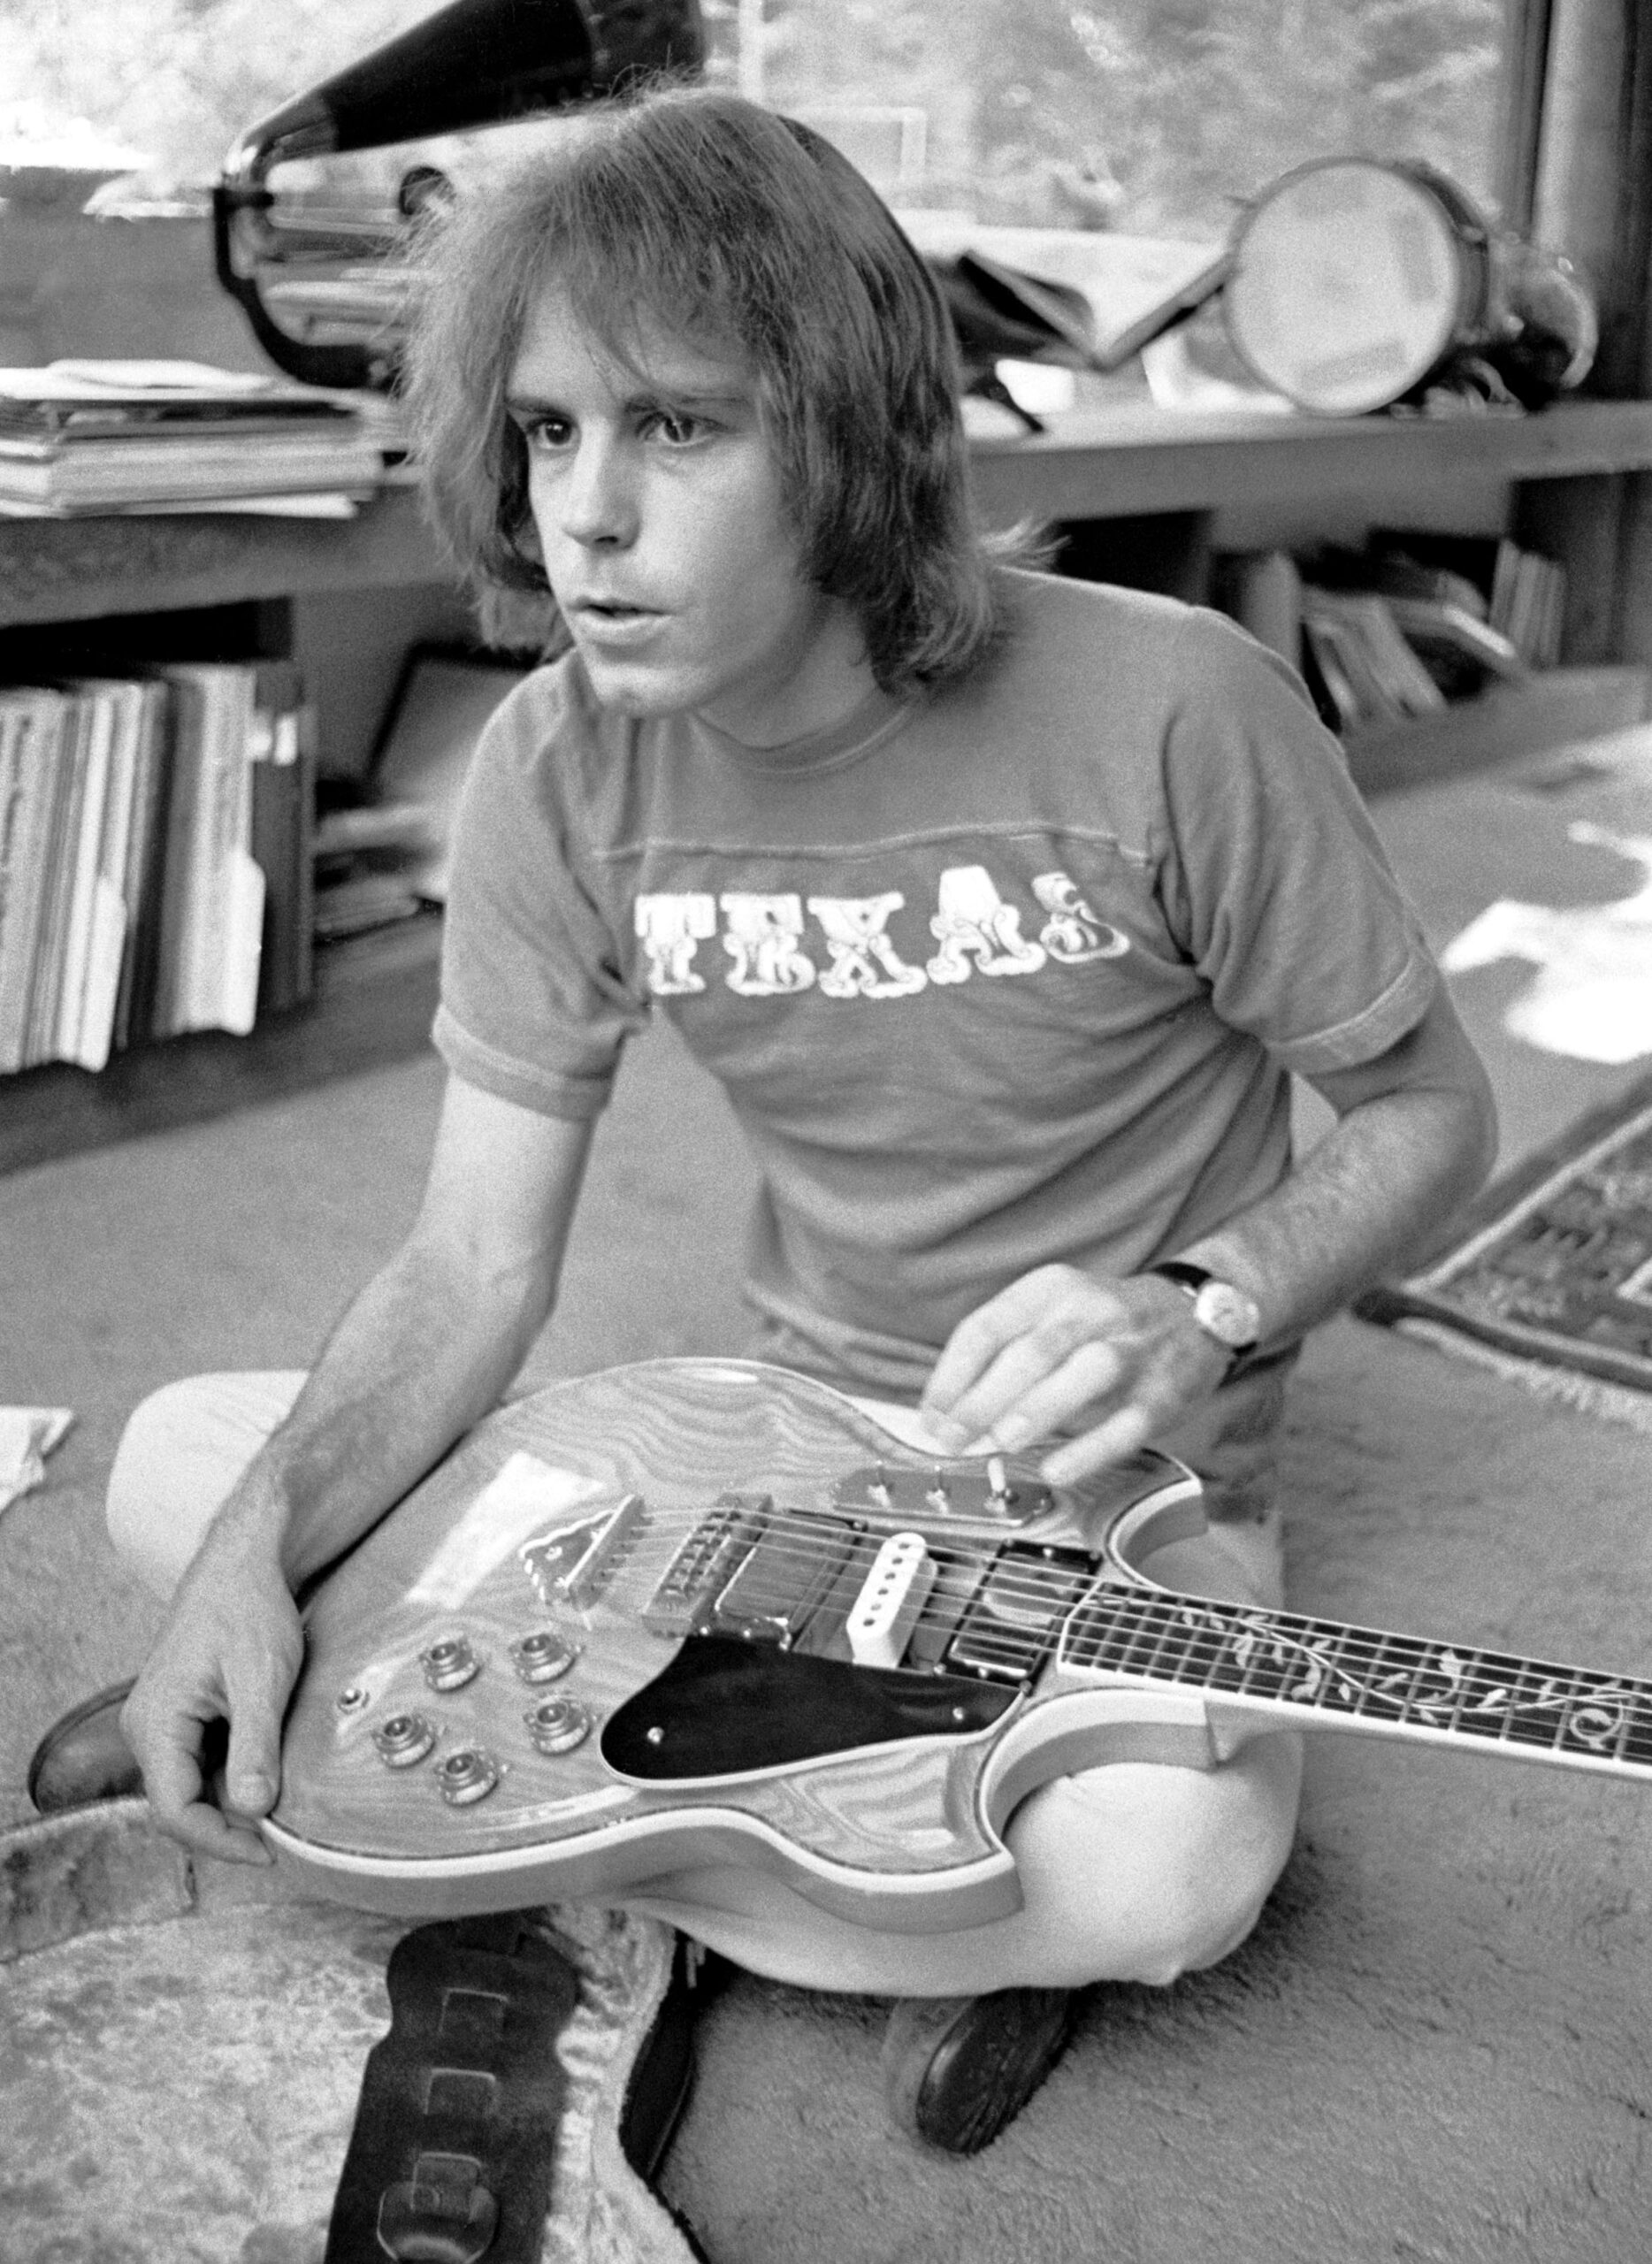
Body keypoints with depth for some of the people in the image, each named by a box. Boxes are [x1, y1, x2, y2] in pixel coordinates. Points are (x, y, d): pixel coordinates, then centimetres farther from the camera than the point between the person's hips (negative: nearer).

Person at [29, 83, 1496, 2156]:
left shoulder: (1169, 714, -19)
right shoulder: (563, 768, -7)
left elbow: (1427, 1109, -7)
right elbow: (478, 1258, -5)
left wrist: (1201, 1318, -26)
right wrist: (257, 1554, -21)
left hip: (1121, 1484, -4)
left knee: (1163, 1869, -37)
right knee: (170, 1470, -8)